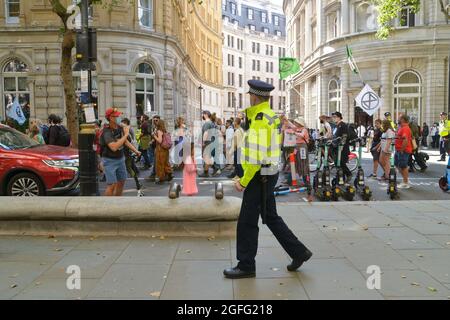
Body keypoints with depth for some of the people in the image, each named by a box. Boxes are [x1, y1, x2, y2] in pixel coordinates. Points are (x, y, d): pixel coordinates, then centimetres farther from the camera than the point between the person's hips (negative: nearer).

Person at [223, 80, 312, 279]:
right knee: (270, 218, 19)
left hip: (259, 177, -10)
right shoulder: (271, 116, 12)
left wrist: (244, 181, -17)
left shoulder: (260, 120, -19)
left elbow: (257, 157, -23)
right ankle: (298, 252, 25)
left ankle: (246, 266, 14)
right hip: (269, 174, 10)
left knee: (247, 222, 1)